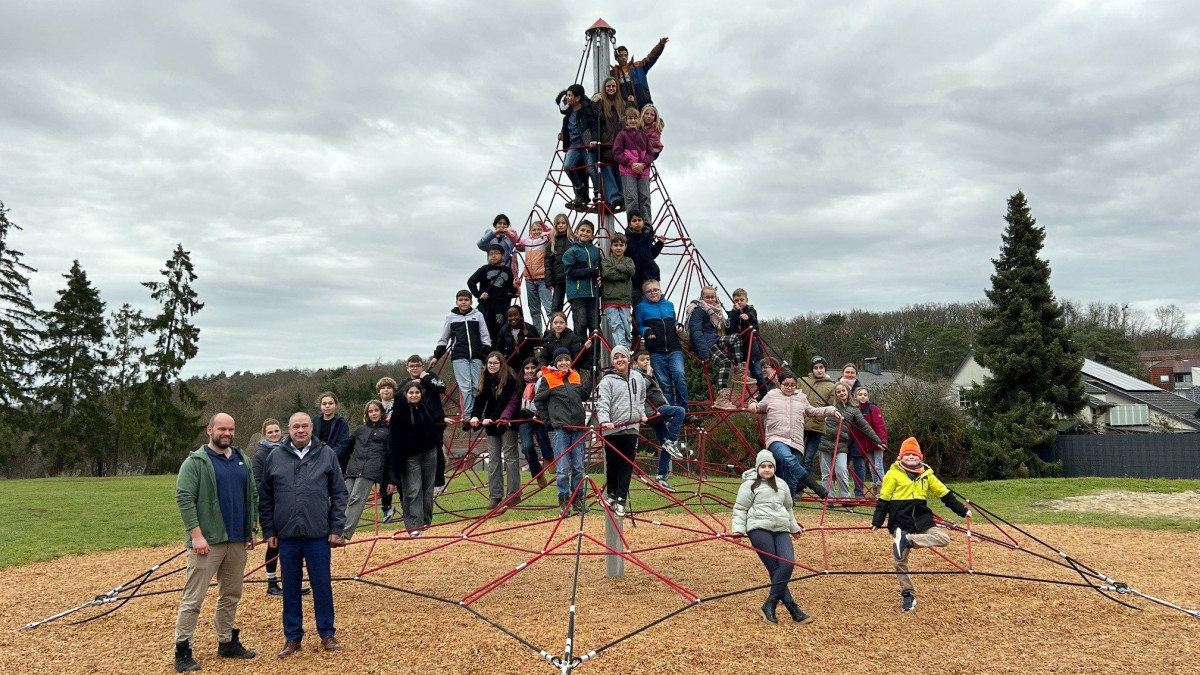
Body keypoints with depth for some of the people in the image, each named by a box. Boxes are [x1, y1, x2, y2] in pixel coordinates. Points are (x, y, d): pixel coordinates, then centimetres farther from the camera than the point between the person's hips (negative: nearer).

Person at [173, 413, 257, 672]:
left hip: (237, 542, 6)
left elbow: (252, 496, 17)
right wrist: (196, 535, -18)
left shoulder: (242, 461, 12)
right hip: (208, 541, -6)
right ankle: (182, 650, 5)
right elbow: (184, 498, -12)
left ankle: (227, 642, 24)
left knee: (231, 595, 13)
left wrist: (252, 530, 11)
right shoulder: (196, 462, -6)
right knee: (193, 597, -3)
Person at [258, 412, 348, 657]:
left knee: (322, 586, 6)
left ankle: (327, 634, 19)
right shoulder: (275, 458, 4)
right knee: (290, 588, 10)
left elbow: (339, 494, 3)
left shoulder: (327, 455, 1)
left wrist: (336, 528, -2)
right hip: (287, 535, 1)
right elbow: (265, 498, 8)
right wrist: (268, 531, 4)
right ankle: (293, 637, 22)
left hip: (318, 535, -1)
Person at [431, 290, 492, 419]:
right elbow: (443, 339, 17)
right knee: (465, 386, -11)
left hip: (476, 357, 1)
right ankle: (466, 416, -10)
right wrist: (436, 356, 14)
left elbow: (485, 337, 10)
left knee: (476, 386, 0)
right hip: (459, 356, -1)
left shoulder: (478, 316, 10)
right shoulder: (451, 317, 9)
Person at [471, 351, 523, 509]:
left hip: (507, 422, -6)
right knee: (493, 459, 6)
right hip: (491, 424, 6)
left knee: (510, 456, -2)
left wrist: (492, 418, -29)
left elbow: (503, 401, -19)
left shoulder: (509, 379, -9)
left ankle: (514, 494, 3)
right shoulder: (486, 379, 8)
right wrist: (475, 416, -17)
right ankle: (495, 495, 10)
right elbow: (480, 399, -1)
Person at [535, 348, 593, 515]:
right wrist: (548, 420, 1)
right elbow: (538, 400, 4)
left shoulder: (577, 377, 11)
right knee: (563, 468, -1)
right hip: (560, 428, -4)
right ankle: (563, 501, 9)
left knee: (578, 467, 9)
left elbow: (584, 395, 17)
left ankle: (578, 498, 20)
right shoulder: (548, 379, -1)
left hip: (578, 427, 4)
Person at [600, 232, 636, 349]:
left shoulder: (629, 261, 20)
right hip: (610, 300, -3)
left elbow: (631, 270, -3)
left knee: (627, 328, 1)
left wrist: (615, 267, -4)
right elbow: (607, 273, -10)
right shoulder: (606, 260, 10)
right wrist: (623, 275, -6)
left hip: (625, 300, 3)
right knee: (616, 327, -14)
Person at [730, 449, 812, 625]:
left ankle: (770, 605, -12)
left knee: (788, 563, -16)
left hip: (781, 530, 5)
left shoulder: (782, 485, 22)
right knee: (774, 568, -13)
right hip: (759, 529, -5)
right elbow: (740, 509, 3)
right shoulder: (749, 485, 5)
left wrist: (794, 527, 41)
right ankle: (793, 609, -9)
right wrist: (738, 529, -9)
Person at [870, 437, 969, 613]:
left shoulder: (926, 474, 7)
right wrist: (877, 522, -4)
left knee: (944, 538, -20)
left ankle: (908, 540, -23)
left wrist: (962, 510, 17)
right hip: (900, 525, -3)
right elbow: (883, 500, -2)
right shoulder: (893, 474, -4)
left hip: (923, 522, 3)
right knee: (899, 561, -1)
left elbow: (945, 494, 15)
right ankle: (907, 594, 16)